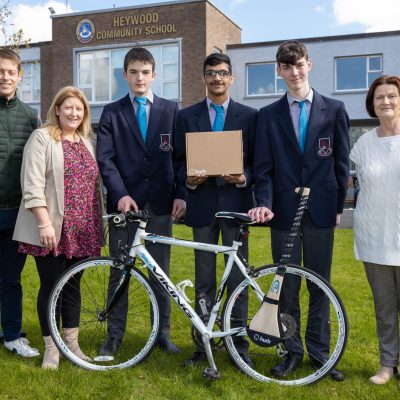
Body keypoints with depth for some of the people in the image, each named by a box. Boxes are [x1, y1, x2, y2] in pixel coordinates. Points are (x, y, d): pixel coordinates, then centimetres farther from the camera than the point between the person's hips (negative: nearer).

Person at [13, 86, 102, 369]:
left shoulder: (88, 140, 14)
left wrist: (98, 224, 14)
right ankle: (51, 348, 17)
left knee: (72, 286, 12)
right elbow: (32, 185, -11)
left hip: (81, 230, 5)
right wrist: (44, 223, -17)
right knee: (51, 286, 4)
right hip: (52, 229, -5)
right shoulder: (42, 138, -4)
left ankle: (72, 344, 24)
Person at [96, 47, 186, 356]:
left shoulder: (171, 109, 8)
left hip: (160, 202, 0)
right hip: (125, 201, 0)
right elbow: (105, 158, -2)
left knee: (161, 272, 9)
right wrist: (120, 194, -15)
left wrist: (180, 194, -7)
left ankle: (163, 333, 22)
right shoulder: (112, 113, 7)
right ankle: (114, 335, 20)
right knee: (119, 272, 7)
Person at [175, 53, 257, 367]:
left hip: (236, 202, -1)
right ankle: (203, 344, 20)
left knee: (238, 278, 5)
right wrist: (189, 179, -12)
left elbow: (258, 162, 4)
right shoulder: (187, 116, 8)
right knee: (204, 281, 9)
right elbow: (180, 161, 8)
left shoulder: (249, 116, 5)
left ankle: (239, 343, 18)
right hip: (202, 203, 1)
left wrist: (244, 178, -15)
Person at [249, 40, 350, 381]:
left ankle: (319, 351, 23)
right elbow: (263, 168, 1)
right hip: (284, 211, 0)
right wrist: (264, 203, -13)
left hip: (321, 211, 0)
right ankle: (292, 351, 22)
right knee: (286, 286, 8)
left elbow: (341, 162, 6)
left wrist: (339, 206, 2)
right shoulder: (269, 115, 4)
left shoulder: (334, 109, 4)